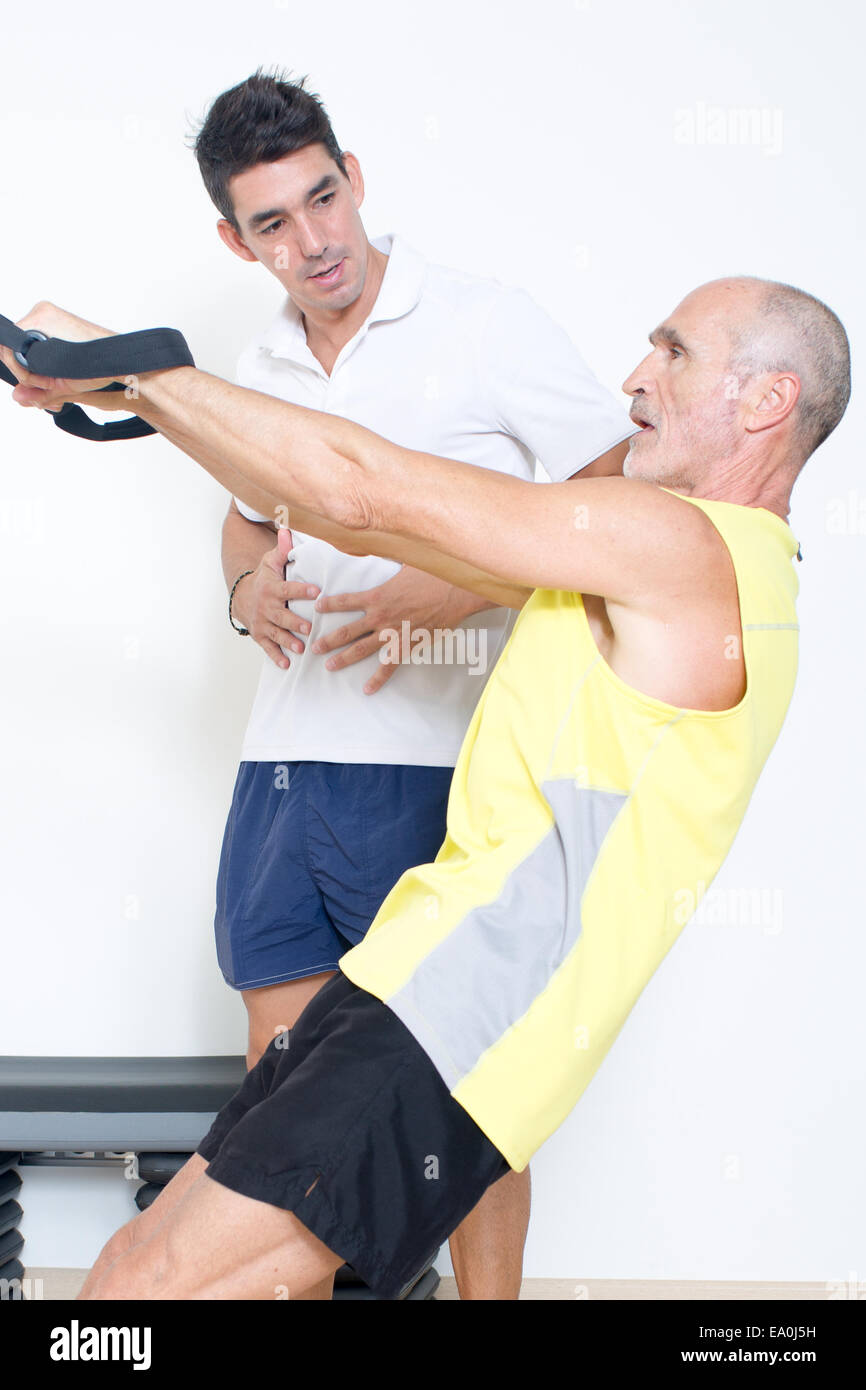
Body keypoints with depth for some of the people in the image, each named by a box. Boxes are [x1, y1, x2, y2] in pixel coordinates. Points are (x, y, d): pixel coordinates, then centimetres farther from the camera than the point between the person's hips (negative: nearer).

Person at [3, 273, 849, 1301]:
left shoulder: (684, 547, -10)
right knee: (137, 1266, 9)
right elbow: (365, 522, 19)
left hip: (455, 1024, -10)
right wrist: (132, 396, 15)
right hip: (413, 992, 10)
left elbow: (362, 490, -13)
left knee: (149, 1284, -15)